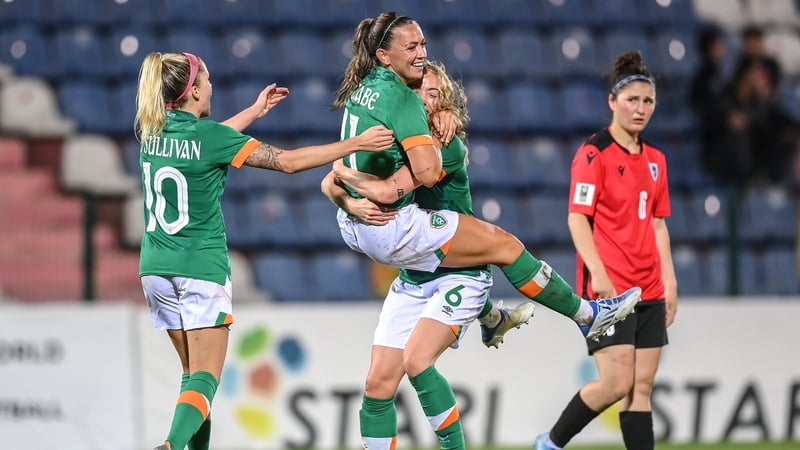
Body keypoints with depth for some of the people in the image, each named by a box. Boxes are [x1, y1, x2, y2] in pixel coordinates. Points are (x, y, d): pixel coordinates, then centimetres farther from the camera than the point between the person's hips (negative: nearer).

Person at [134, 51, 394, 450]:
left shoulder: (152, 133, 4)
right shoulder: (207, 135, -14)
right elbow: (287, 161, -13)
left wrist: (255, 111, 35)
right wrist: (357, 143, -7)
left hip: (156, 268, 6)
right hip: (202, 267, -6)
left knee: (193, 373, 16)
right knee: (205, 378, -9)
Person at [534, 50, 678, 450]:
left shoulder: (655, 159, 14)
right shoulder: (594, 153, -7)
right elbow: (577, 218, -12)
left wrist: (669, 281, 12)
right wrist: (598, 273, -20)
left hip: (649, 290, 7)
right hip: (608, 288, -7)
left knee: (641, 387, 2)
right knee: (617, 383, -12)